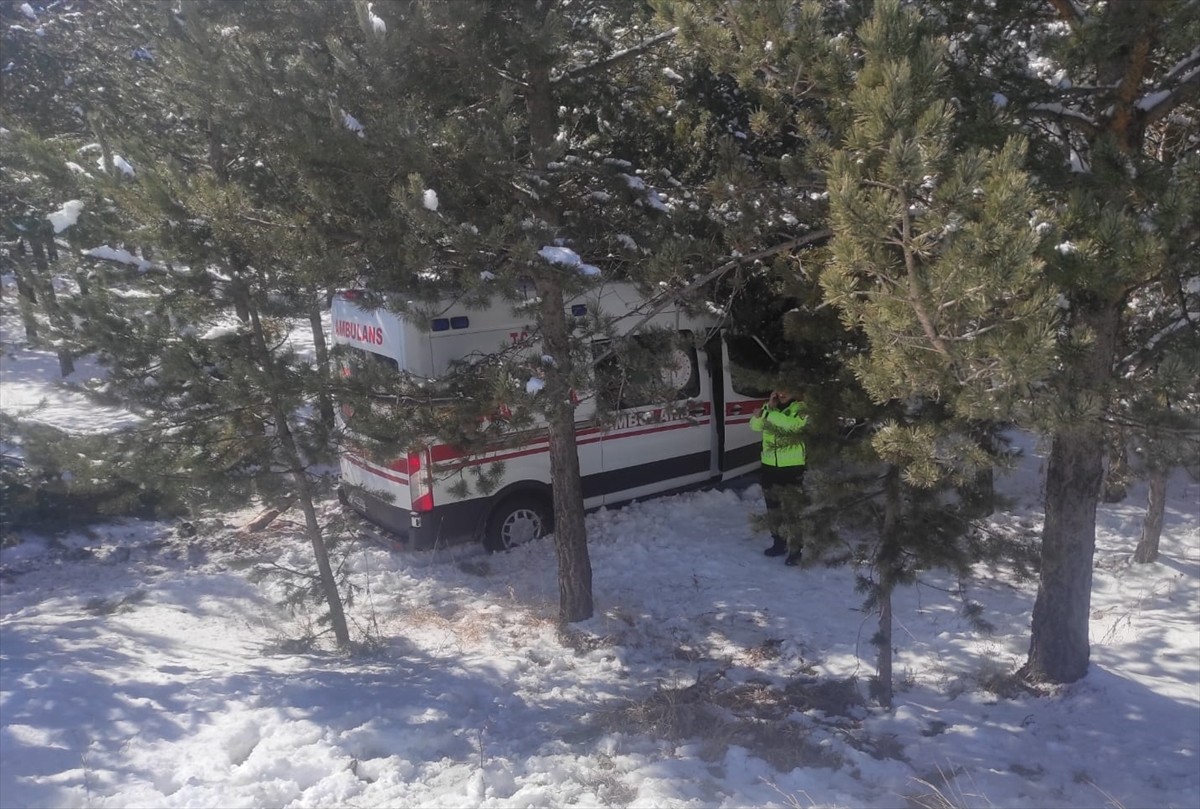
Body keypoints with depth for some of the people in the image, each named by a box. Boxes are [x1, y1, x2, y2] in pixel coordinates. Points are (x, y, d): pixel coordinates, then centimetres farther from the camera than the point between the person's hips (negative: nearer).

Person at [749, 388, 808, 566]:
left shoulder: (800, 408, -8)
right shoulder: (769, 408, 9)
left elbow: (794, 424, -28)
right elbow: (755, 425, -3)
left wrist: (770, 413, -23)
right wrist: (768, 407, -14)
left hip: (793, 466, -6)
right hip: (770, 464, 6)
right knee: (773, 505, 15)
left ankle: (796, 549, -4)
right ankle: (778, 542, 30)